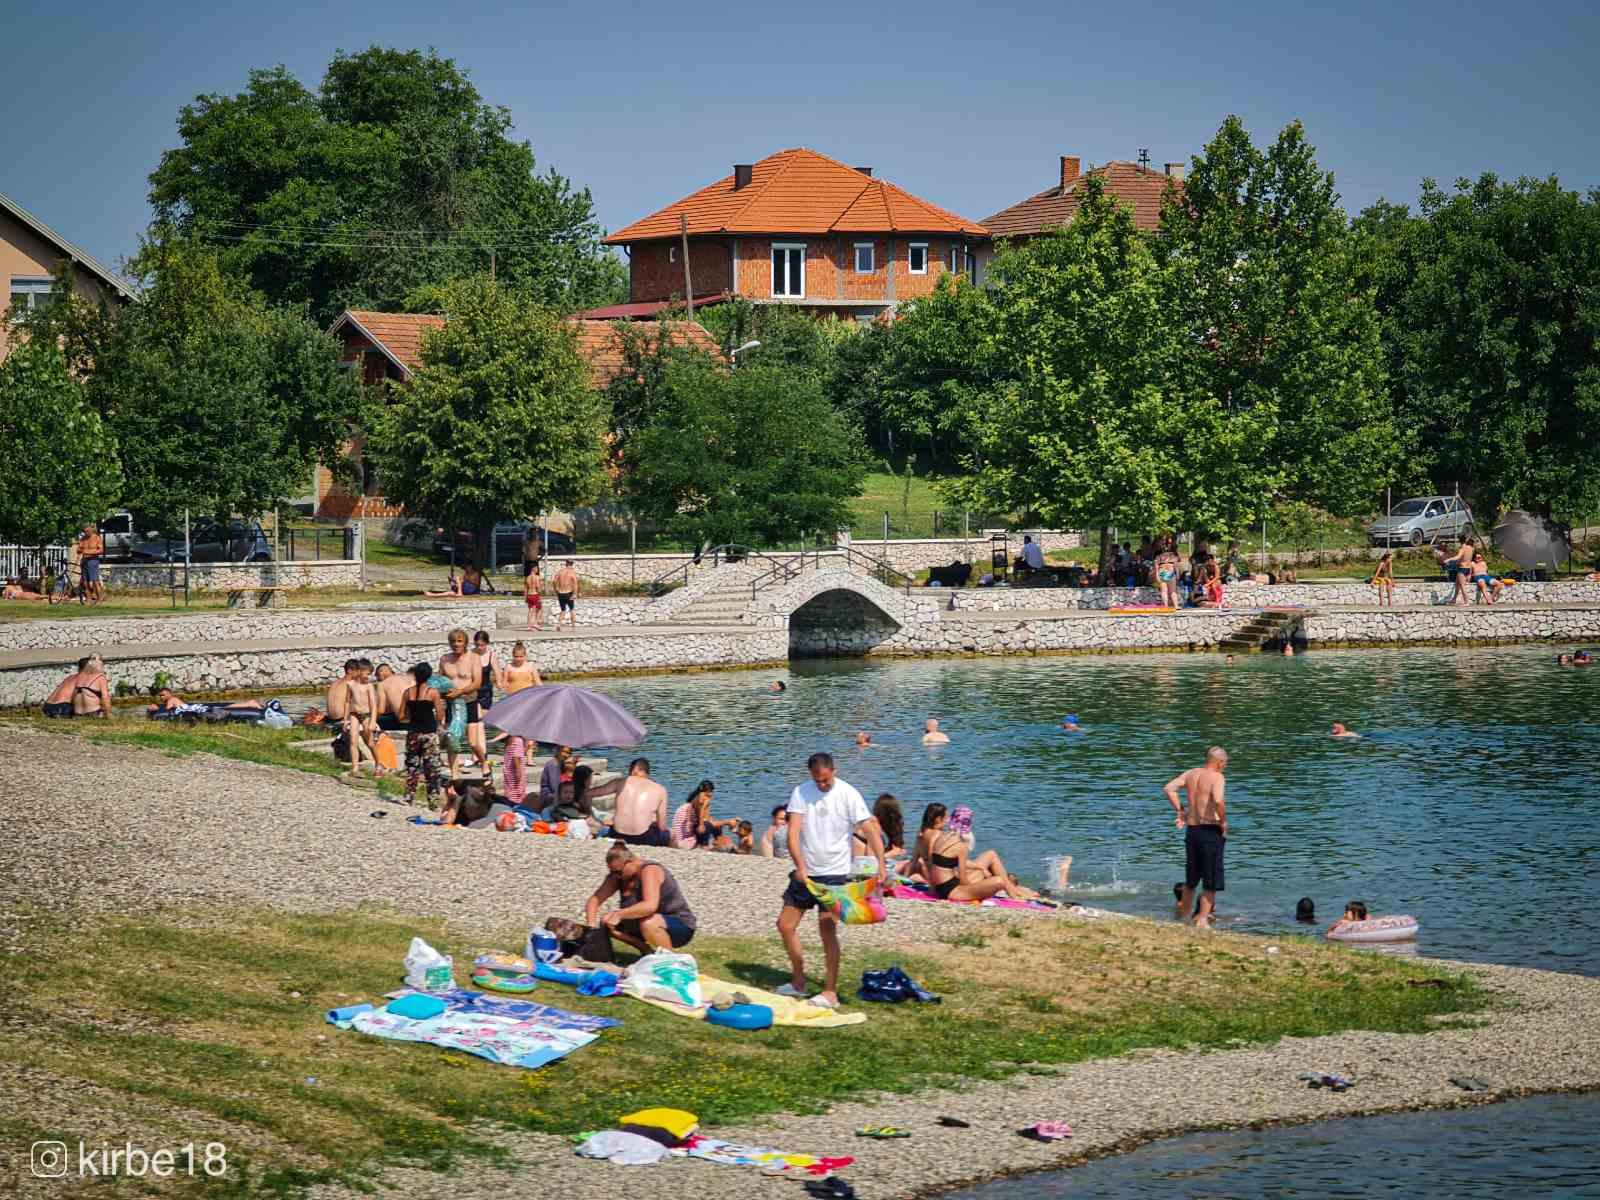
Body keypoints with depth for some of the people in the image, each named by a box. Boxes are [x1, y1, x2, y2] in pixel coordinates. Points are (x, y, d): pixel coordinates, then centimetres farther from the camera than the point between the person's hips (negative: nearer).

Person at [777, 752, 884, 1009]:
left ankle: (830, 993, -6)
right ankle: (798, 982, 24)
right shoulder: (801, 792, -2)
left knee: (827, 930, -12)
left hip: (834, 873, -5)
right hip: (805, 872, 5)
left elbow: (870, 830, -15)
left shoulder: (848, 795, -10)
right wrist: (800, 866, -23)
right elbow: (793, 832, -9)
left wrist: (881, 864, -29)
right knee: (785, 925, 8)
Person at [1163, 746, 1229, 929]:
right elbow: (1218, 800, -28)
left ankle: (1183, 914, 28)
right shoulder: (1217, 777, -12)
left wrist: (1180, 811, 11)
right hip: (1211, 830, -6)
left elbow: (1169, 789, 7)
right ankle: (1202, 919, -2)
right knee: (1211, 880, 2)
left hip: (1191, 830, 6)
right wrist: (1223, 821, -14)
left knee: (1191, 879, 20)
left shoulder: (1191, 774, 8)